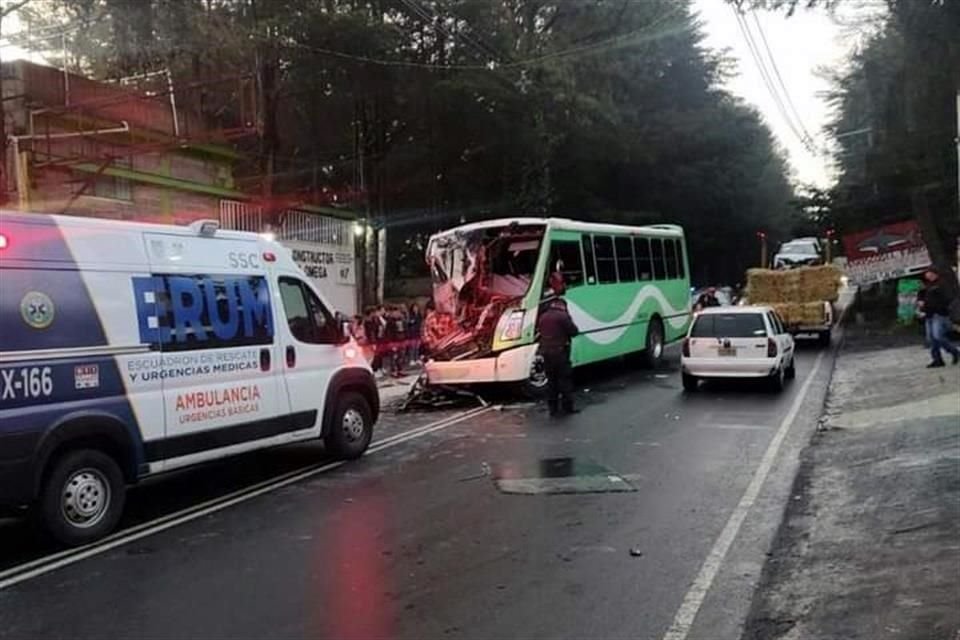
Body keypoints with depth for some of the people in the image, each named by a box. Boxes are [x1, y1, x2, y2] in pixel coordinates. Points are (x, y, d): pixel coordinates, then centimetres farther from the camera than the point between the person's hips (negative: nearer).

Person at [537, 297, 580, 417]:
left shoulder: (542, 317, 10)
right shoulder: (563, 316, -10)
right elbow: (574, 331, -6)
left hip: (546, 352, 6)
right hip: (560, 352, -6)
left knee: (551, 380, 12)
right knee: (565, 379, 3)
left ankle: (552, 407, 14)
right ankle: (568, 406, 5)